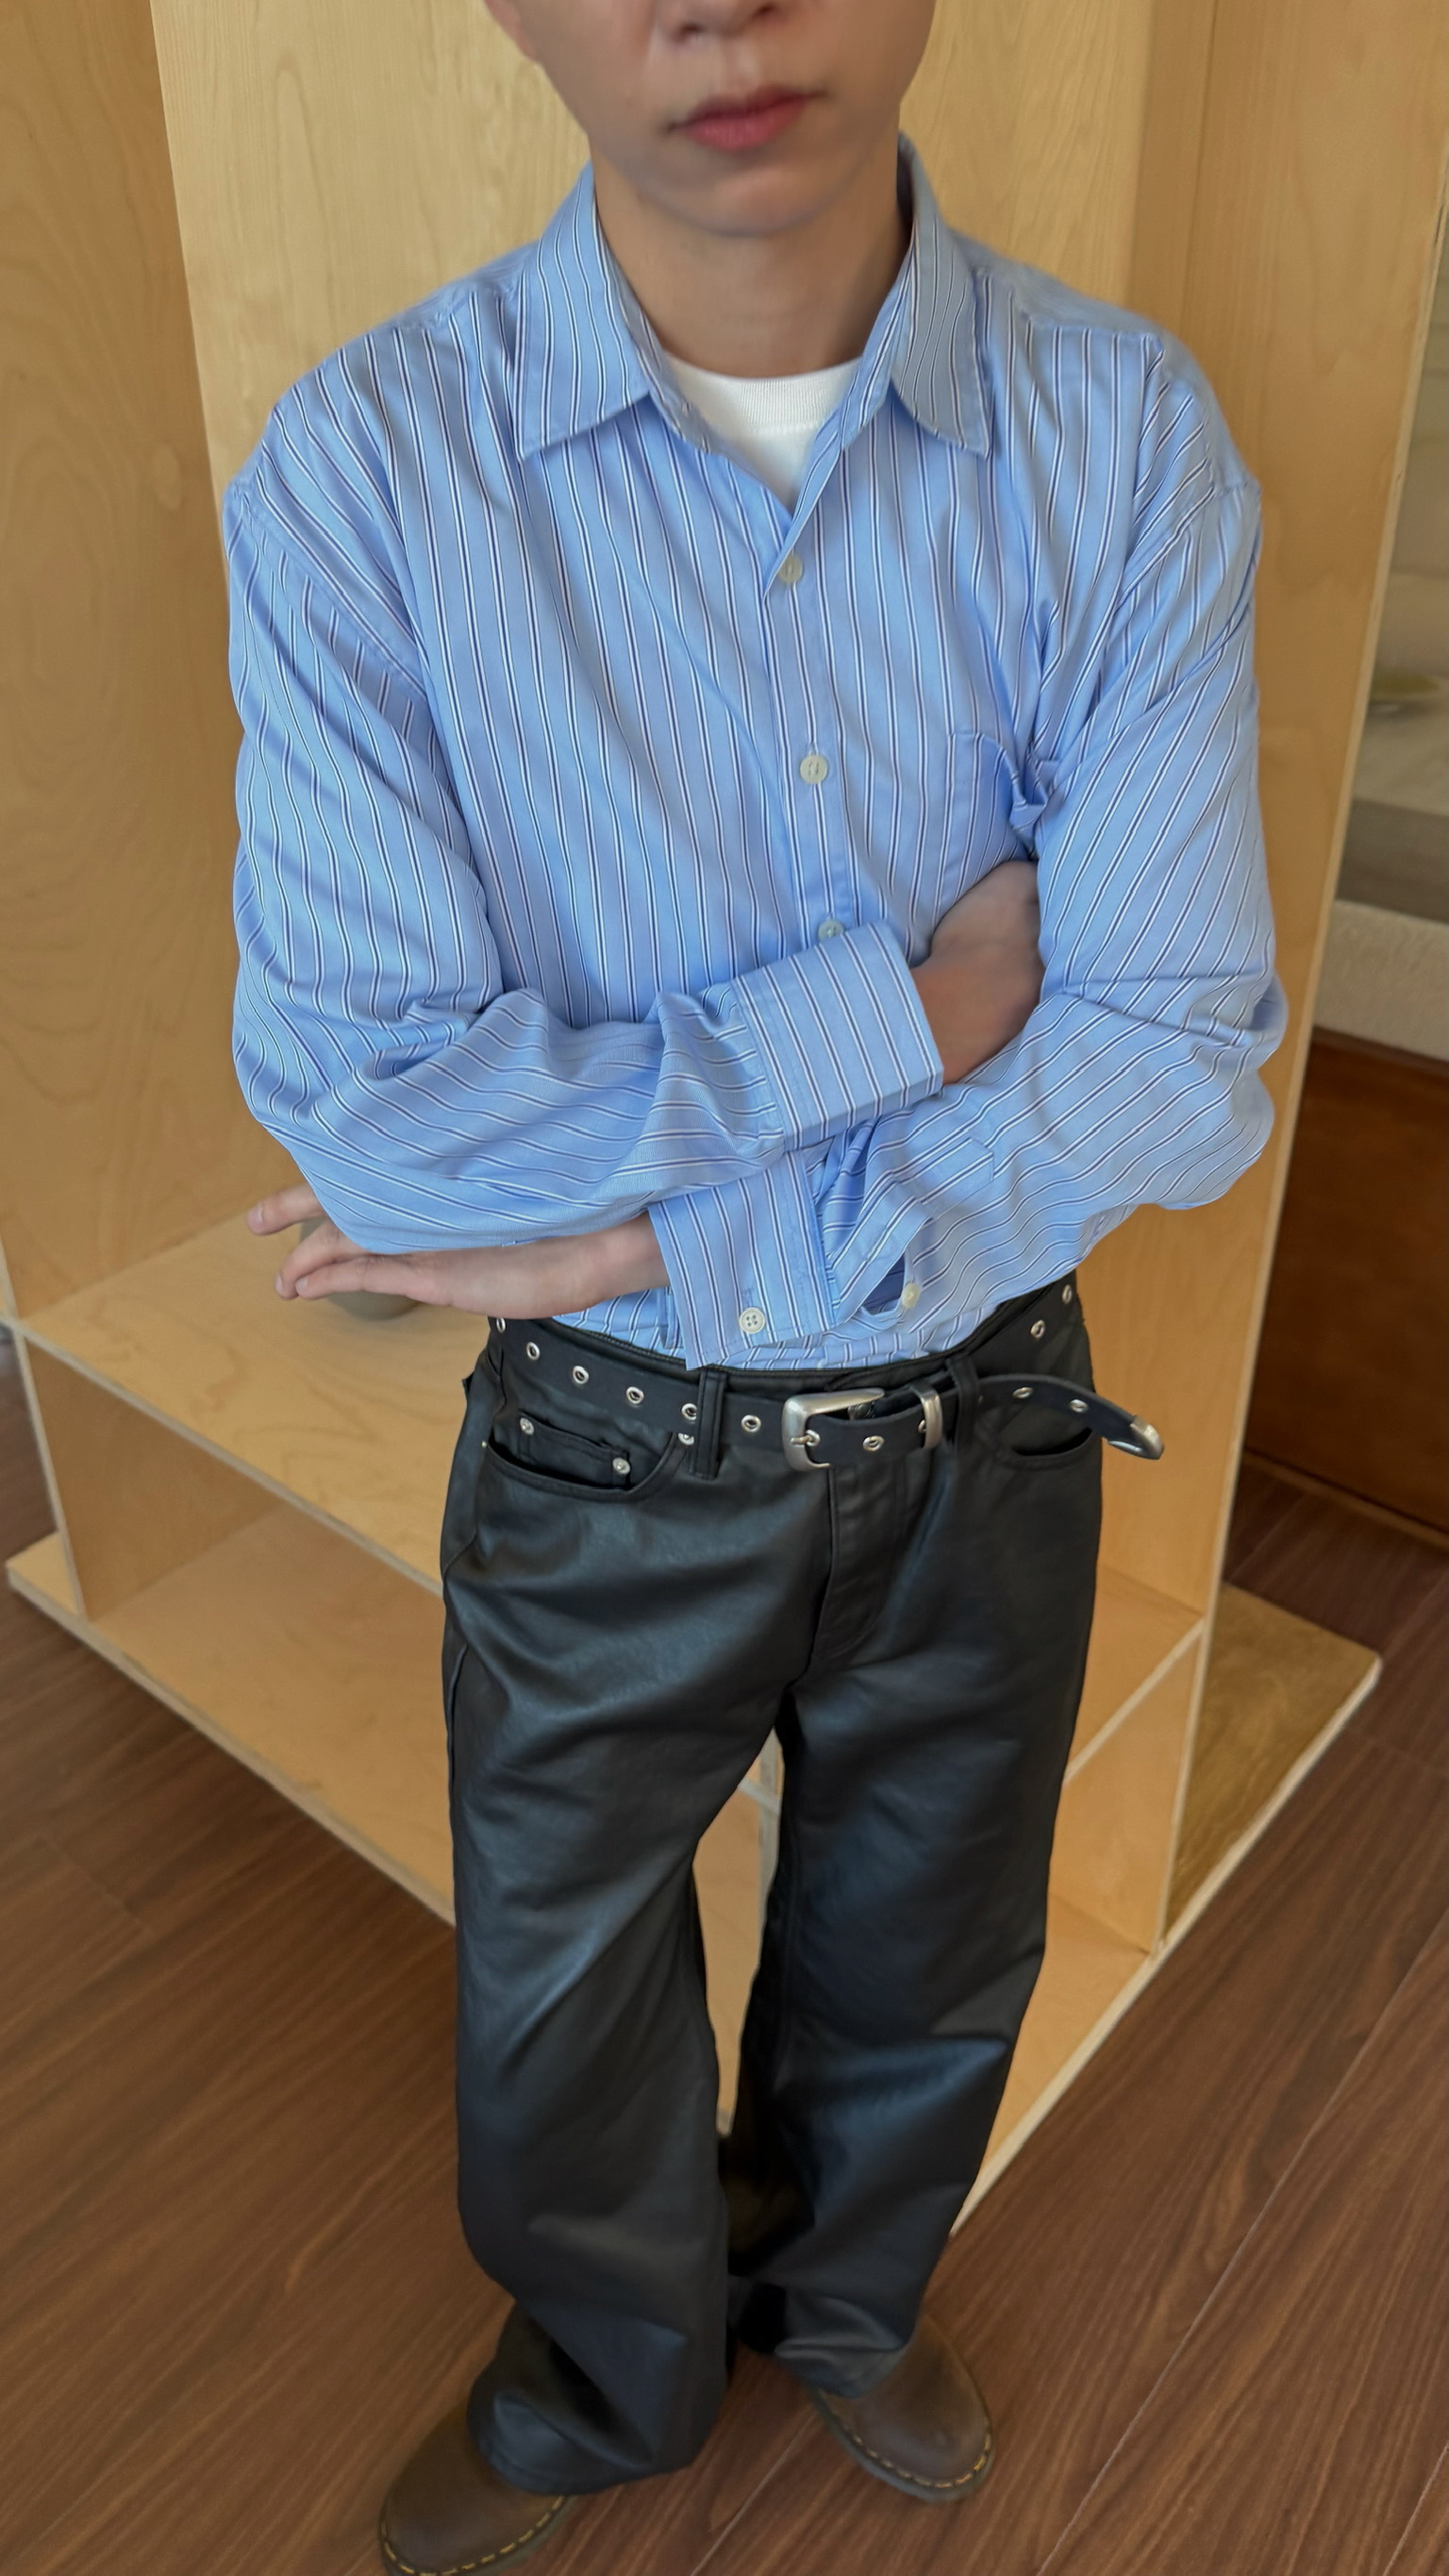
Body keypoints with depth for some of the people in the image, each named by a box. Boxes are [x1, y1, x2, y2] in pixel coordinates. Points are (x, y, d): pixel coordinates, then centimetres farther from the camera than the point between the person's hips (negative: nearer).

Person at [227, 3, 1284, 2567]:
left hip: (981, 1423, 2)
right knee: (562, 1994, 23)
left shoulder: (1128, 434, -13)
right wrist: (906, 1006, -23)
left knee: (926, 1961, 26)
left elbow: (1176, 1071, -18)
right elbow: (359, 1094, -22)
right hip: (603, 1472, -1)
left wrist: (647, 1237, -21)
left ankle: (846, 2294, 62)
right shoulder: (361, 470, -17)